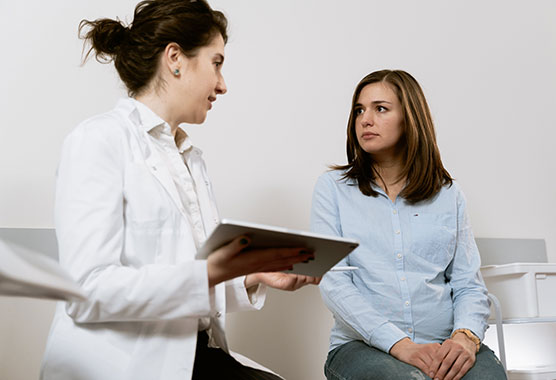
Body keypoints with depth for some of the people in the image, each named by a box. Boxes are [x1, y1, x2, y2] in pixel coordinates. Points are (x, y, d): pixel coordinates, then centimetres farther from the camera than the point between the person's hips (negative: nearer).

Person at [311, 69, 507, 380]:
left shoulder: (448, 194, 12)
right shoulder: (333, 188, 5)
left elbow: (469, 285, 9)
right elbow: (332, 281, -5)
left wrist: (466, 336, -14)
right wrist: (400, 345, -17)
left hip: (445, 347, 2)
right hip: (363, 346, -2)